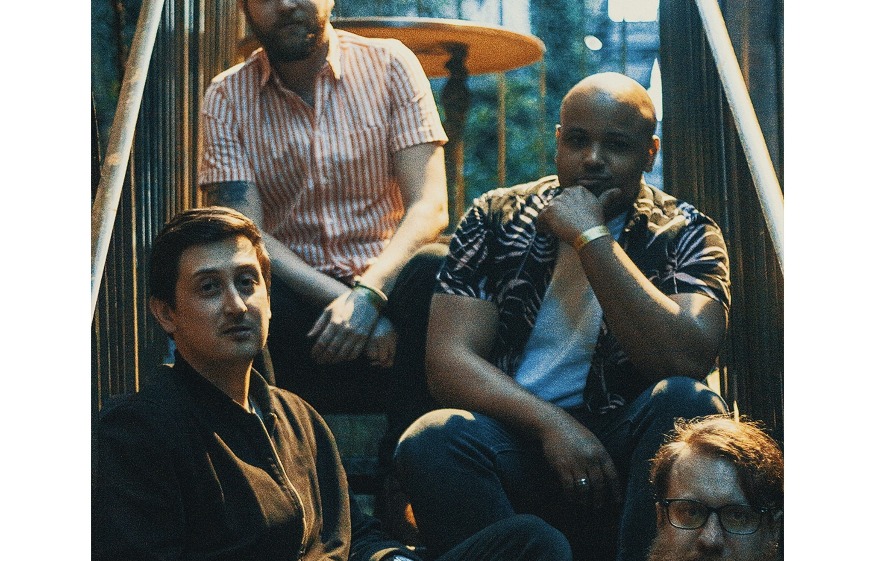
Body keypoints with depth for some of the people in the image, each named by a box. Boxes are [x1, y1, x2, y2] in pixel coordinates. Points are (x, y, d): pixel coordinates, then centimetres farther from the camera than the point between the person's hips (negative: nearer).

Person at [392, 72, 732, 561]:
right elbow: (448, 359, -2)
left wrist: (591, 236, -14)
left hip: (620, 449, 0)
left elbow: (688, 360, -15)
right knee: (434, 440, -30)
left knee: (685, 402, -31)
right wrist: (551, 422, -18)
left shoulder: (685, 235, 4)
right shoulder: (496, 218, 8)